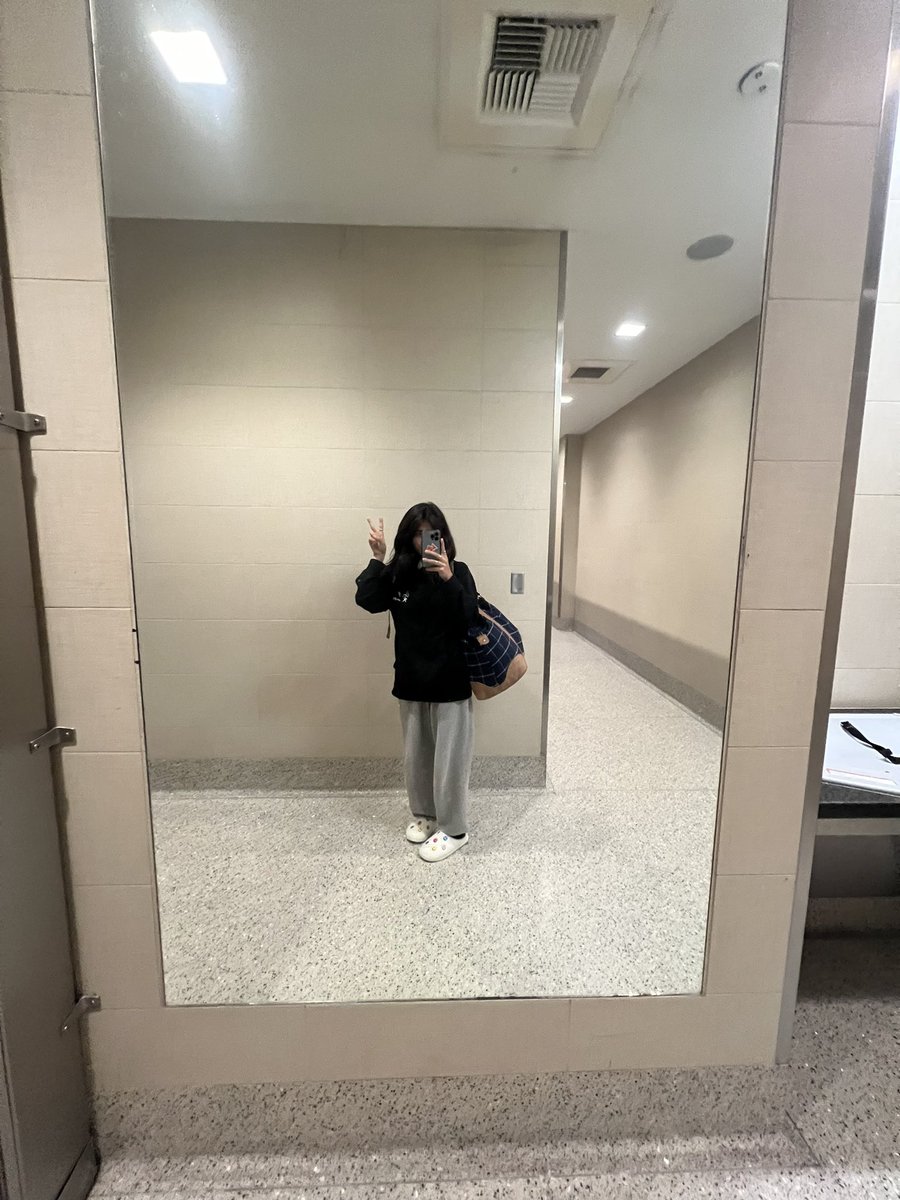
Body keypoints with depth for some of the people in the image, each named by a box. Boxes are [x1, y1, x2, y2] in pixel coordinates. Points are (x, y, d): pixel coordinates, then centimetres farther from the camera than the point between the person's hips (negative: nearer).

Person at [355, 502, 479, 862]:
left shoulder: (457, 571, -9)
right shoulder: (398, 573, 2)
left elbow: (468, 617, -21)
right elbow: (367, 600, -10)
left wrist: (448, 579, -33)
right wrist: (377, 559, -15)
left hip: (449, 682, -4)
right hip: (411, 681, 5)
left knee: (448, 758, 6)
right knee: (415, 755, 18)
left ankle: (453, 829, 25)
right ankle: (424, 813, 40)